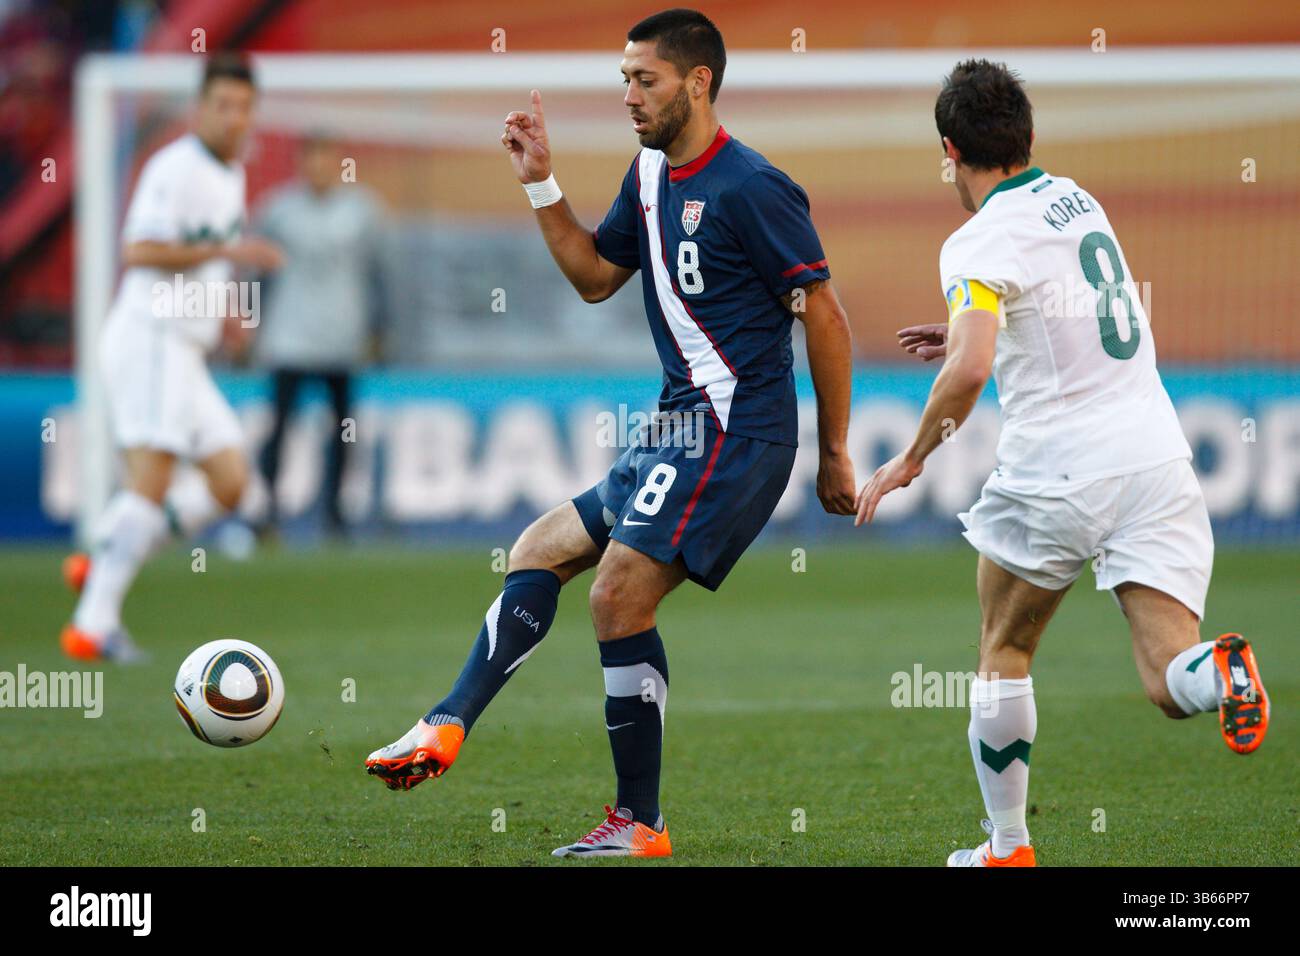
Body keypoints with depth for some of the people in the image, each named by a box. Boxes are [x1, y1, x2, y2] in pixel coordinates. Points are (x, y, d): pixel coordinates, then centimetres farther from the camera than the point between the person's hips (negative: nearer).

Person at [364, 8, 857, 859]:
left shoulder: (750, 187, -14)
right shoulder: (651, 175, 13)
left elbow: (826, 316, -12)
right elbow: (595, 276, 23)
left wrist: (836, 454, -10)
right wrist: (542, 184, 10)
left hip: (735, 430, -10)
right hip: (679, 430, 10)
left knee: (620, 594, -15)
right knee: (540, 552, 7)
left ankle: (640, 824, -8)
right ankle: (447, 728, -1)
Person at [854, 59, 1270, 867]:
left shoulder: (982, 243, -9)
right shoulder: (1078, 201, 13)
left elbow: (970, 372, -24)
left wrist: (912, 459, -9)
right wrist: (969, 337, 36)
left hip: (1058, 476, -5)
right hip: (1157, 458, 5)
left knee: (1004, 653, 20)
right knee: (1172, 686, -3)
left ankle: (1006, 846, 24)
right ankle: (1222, 672, -37)